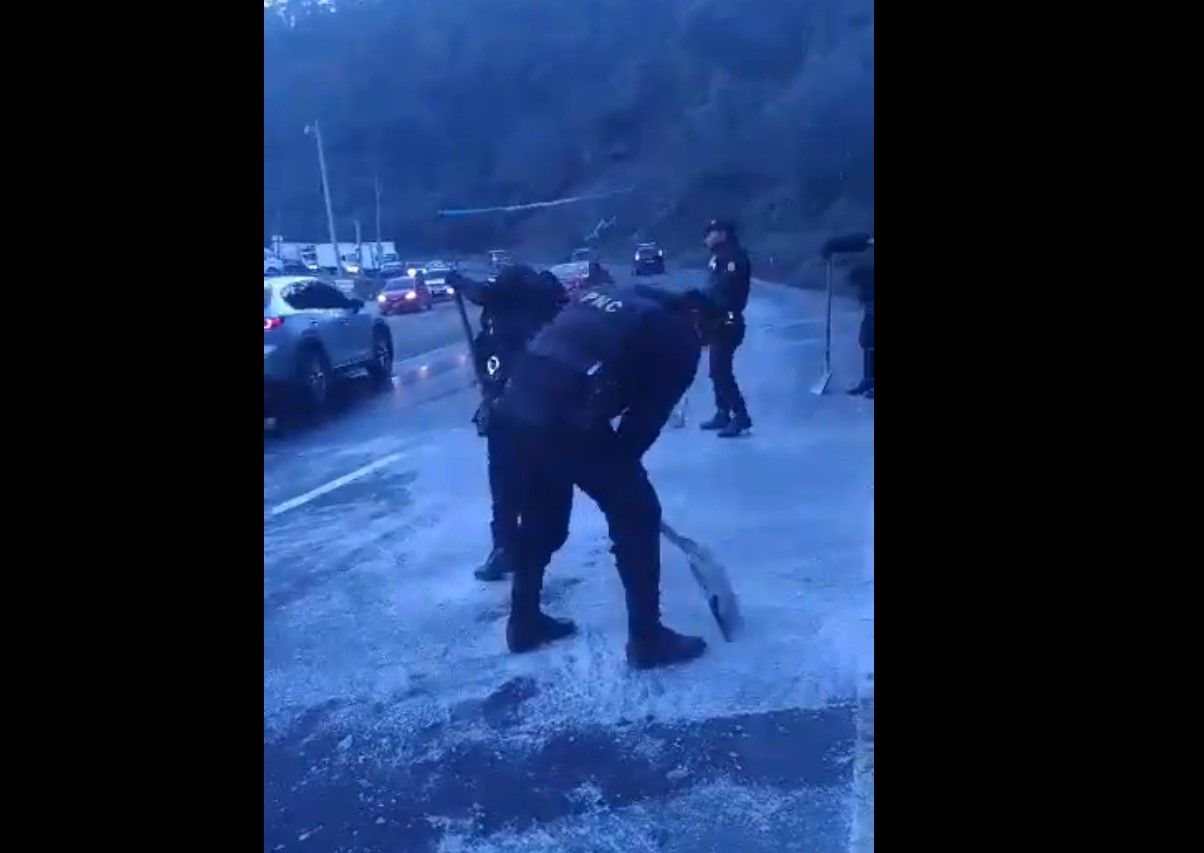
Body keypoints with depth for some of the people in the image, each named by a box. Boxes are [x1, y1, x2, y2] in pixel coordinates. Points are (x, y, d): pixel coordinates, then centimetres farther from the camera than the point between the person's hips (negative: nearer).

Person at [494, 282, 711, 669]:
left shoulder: (604, 293, 23)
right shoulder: (680, 338, 6)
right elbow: (649, 413, 3)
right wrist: (620, 461, 19)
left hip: (517, 405, 7)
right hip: (568, 421, -7)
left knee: (541, 518, 26)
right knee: (637, 516, 10)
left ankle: (524, 622, 40)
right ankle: (647, 638, 18)